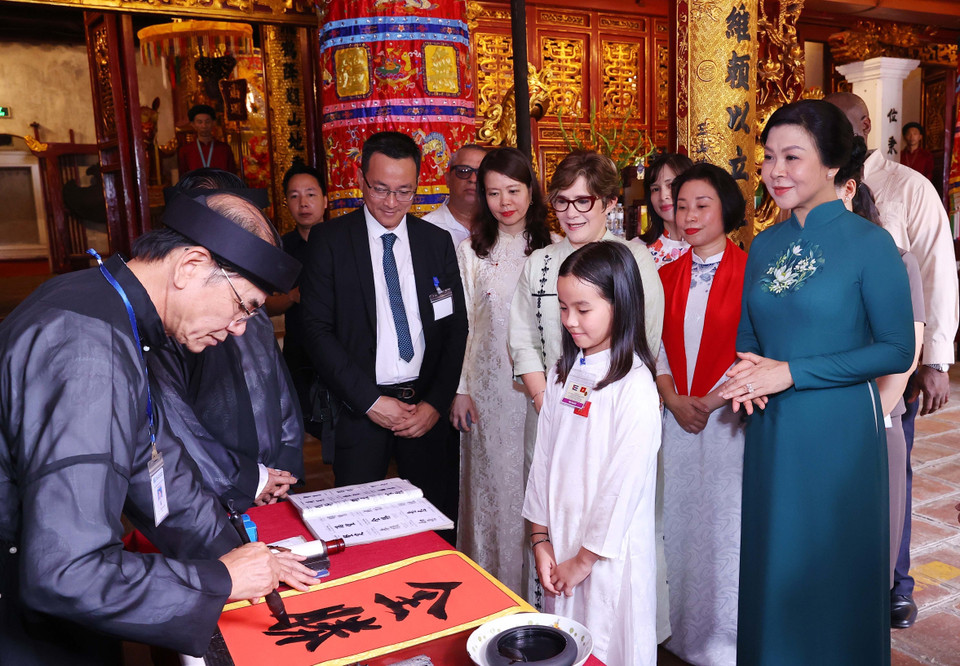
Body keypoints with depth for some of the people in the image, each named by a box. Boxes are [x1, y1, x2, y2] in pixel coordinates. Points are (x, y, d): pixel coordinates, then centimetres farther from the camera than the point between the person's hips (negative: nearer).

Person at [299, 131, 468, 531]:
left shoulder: (437, 242, 7)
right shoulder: (329, 240, -1)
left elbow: (456, 328, 7)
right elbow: (317, 330, -6)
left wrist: (436, 403, -3)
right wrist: (369, 401, -11)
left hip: (428, 408, 2)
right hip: (359, 409, -2)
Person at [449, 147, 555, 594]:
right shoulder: (471, 251, 5)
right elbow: (460, 323, 4)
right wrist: (460, 389, 0)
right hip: (490, 388, 1)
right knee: (492, 482, 8)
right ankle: (493, 585, 24)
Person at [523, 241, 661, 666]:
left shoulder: (634, 386, -17)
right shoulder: (563, 374, 4)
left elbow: (624, 483, -17)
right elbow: (543, 456, 5)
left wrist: (585, 558, -10)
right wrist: (540, 538, 3)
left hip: (608, 553, -6)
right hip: (560, 546, 6)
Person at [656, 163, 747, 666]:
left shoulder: (749, 273, -7)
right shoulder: (668, 276, 8)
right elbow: (658, 345, 8)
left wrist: (711, 401, -13)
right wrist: (672, 398, -6)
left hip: (729, 417, -4)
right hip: (678, 416, 4)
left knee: (727, 524, 5)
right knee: (680, 522, 12)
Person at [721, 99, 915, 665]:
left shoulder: (870, 243, -10)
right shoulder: (765, 245, 6)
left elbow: (898, 350, -12)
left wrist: (792, 373, -17)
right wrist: (749, 371, -8)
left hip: (839, 428, -5)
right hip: (772, 428, 5)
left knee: (834, 569, 11)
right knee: (773, 564, 17)